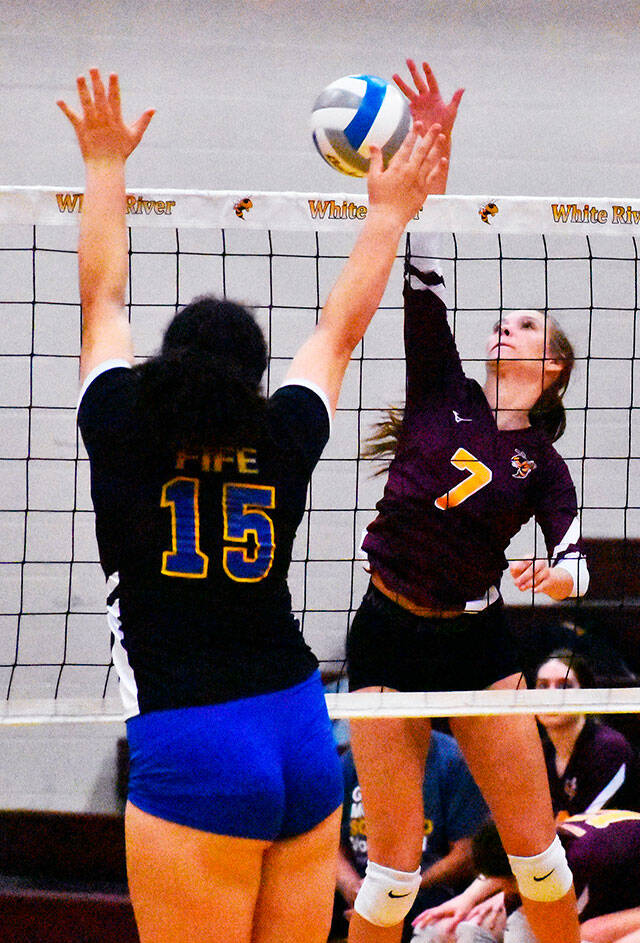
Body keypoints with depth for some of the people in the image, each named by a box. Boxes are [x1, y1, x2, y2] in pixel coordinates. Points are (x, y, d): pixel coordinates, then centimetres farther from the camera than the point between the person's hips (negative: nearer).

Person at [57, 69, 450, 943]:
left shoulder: (121, 428, -1)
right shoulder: (285, 437, 5)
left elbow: (102, 296, 15)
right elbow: (340, 328, 22)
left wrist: (105, 163, 29)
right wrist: (389, 212, 37)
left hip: (189, 749, -4)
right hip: (305, 739, 4)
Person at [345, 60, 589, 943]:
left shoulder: (543, 466, 4)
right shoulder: (447, 394, 5)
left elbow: (573, 556, -6)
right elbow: (422, 277, -2)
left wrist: (560, 575, -31)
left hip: (476, 640, 0)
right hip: (388, 638, 0)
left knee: (536, 847, 1)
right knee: (394, 868, -2)